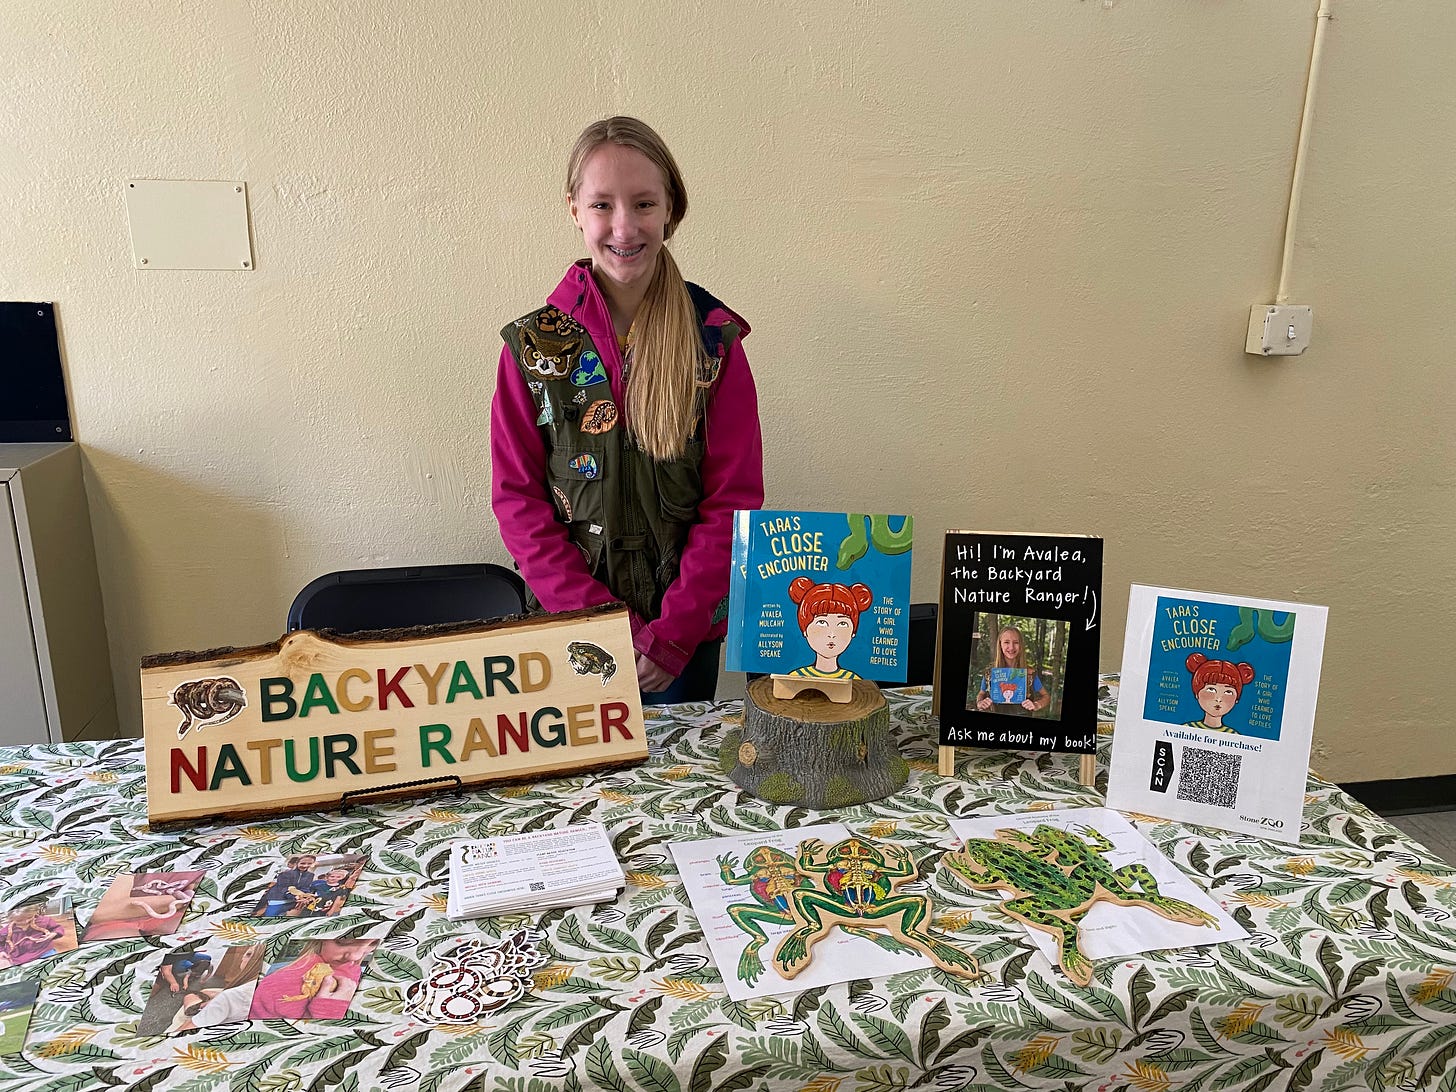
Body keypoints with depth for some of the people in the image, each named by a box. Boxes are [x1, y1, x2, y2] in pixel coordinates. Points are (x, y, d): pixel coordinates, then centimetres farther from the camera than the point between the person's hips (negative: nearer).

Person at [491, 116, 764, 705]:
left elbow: (734, 498, -7)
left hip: (687, 625, 0)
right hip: (571, 624, 0)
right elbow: (518, 499, -5)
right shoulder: (533, 345, -5)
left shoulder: (715, 338, -6)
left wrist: (671, 633, -15)